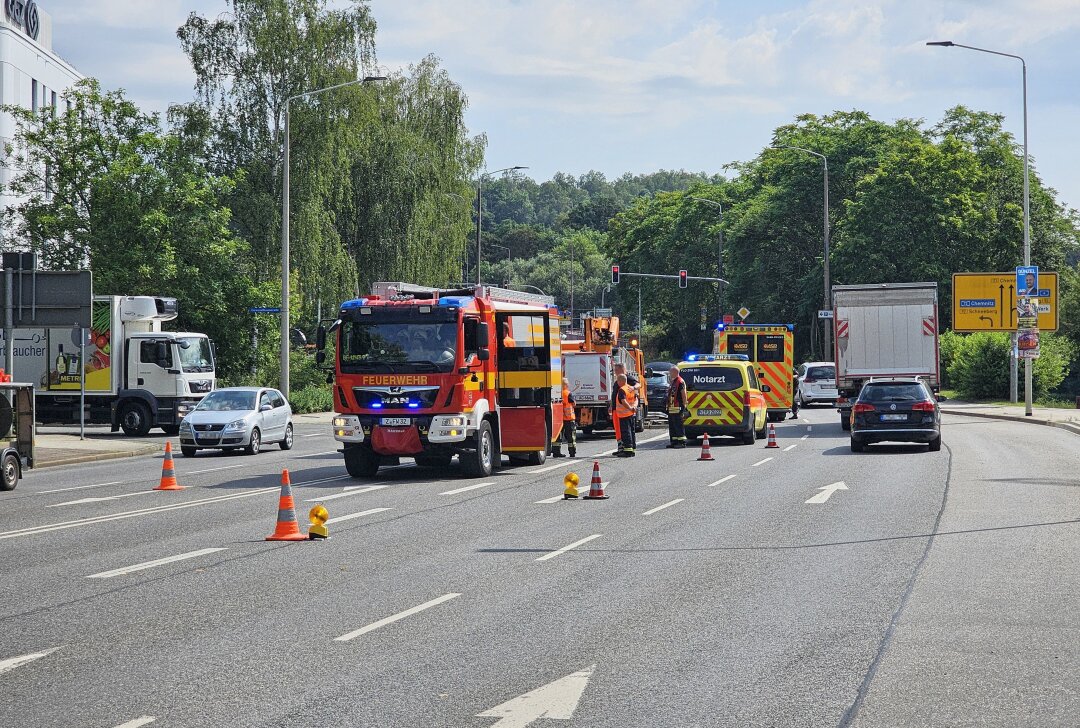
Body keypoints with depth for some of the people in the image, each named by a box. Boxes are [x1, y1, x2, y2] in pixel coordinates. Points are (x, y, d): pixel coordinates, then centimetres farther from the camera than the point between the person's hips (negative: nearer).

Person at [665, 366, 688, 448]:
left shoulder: (680, 382, -12)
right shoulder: (672, 382, 19)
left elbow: (684, 395, -16)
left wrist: (684, 406, -18)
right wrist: (668, 407, 22)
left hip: (677, 408, -10)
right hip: (671, 409, 10)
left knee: (678, 425, -9)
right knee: (672, 426, 12)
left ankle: (682, 442, -7)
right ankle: (674, 441, 17)